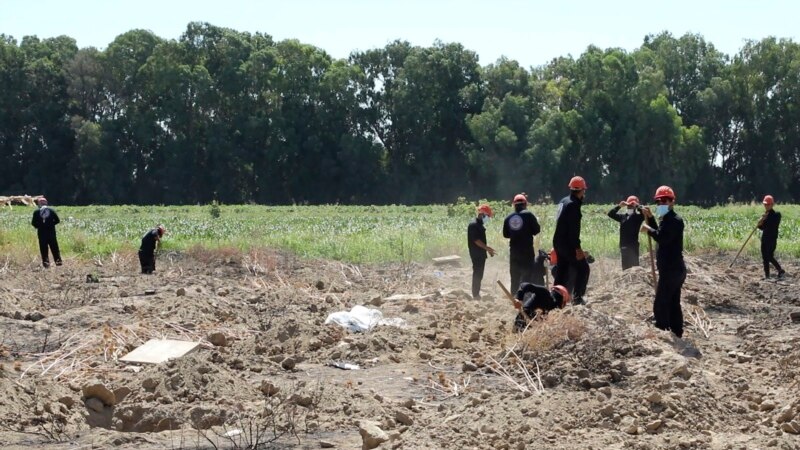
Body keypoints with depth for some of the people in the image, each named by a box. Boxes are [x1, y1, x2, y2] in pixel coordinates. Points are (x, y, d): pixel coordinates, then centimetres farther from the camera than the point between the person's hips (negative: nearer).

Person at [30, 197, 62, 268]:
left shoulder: (36, 212, -4)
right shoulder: (51, 210, -1)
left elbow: (33, 223, -7)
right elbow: (57, 220, -3)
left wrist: (38, 226, 11)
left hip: (41, 233, -1)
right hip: (51, 232, 1)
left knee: (43, 249, 4)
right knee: (54, 248, 10)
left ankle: (46, 262, -2)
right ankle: (58, 261, 7)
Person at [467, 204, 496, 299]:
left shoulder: (481, 225, 15)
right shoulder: (473, 225, -16)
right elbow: (476, 240, -23)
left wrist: (487, 249, 17)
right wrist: (487, 248, -28)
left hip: (481, 253, 10)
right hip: (476, 254, -10)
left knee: (479, 274, 13)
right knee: (477, 273, -7)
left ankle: (477, 293, 20)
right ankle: (475, 295, -3)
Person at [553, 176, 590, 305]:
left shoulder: (563, 201, 12)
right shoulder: (574, 204, -17)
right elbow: (573, 229, -22)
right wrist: (577, 248, -23)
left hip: (558, 241, 9)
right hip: (567, 243, -9)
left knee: (562, 270, 14)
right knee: (583, 268, -2)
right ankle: (577, 298, -6)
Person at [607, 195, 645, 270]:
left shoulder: (638, 216, -1)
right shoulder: (622, 216, 13)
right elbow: (610, 214, 10)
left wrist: (637, 206, -15)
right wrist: (619, 206, 0)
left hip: (633, 245, -6)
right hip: (623, 246, 6)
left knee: (634, 266, -10)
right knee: (625, 266, 14)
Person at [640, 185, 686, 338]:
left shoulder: (674, 220, -17)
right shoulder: (667, 219, 15)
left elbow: (663, 238, -31)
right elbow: (660, 234, 27)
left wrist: (648, 229, -17)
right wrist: (650, 217, 16)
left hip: (671, 270, -11)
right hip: (674, 269, 11)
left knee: (660, 305, -10)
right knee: (673, 304, 16)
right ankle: (676, 334, 23)